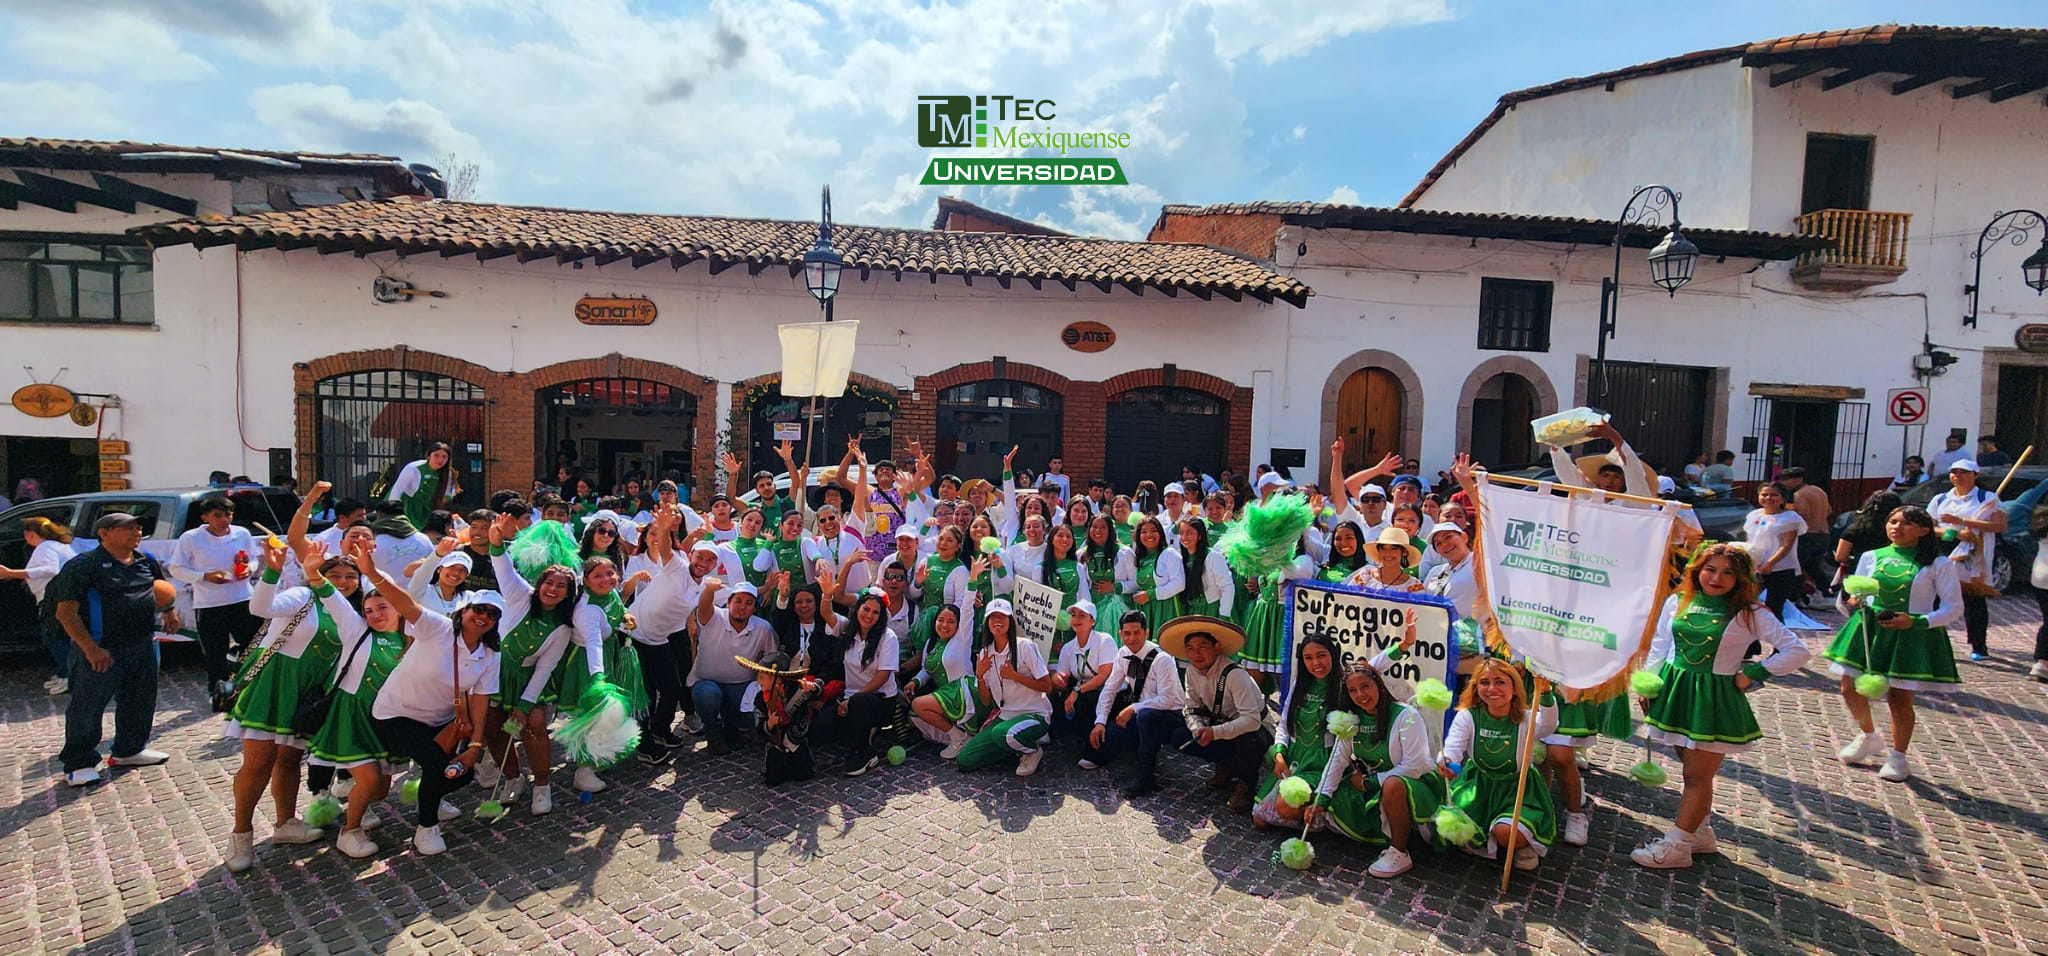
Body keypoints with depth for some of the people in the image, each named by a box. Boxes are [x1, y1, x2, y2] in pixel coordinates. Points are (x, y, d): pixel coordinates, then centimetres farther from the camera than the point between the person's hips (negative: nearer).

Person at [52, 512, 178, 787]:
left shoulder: (146, 560, 8)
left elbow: (164, 589, 29)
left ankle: (129, 751, 33)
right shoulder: (83, 565, -12)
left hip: (144, 645, 7)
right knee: (87, 708, 3)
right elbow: (66, 612, -16)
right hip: (102, 650, -7)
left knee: (140, 702, 16)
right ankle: (78, 764, 16)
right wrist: (91, 649, -23)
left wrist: (169, 611, 13)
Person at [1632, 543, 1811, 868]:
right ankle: (1699, 832, 28)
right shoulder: (1677, 602, 4)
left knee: (1698, 775, 0)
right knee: (1692, 768, 14)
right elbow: (1659, 646, 11)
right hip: (1675, 691, 4)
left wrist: (1750, 675, -7)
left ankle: (1677, 845, 6)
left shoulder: (1749, 614, -5)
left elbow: (1798, 650, -4)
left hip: (1716, 698, -3)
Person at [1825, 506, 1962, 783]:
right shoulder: (1871, 557, 7)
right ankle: (1868, 737, 32)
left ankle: (1898, 758, 18)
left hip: (1912, 636, -3)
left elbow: (1954, 609, -2)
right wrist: (1849, 601, -10)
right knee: (1851, 689, 5)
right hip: (1868, 630, 3)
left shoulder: (1938, 564, -2)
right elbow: (1853, 597, 13)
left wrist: (1916, 621, -17)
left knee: (1900, 698, 0)